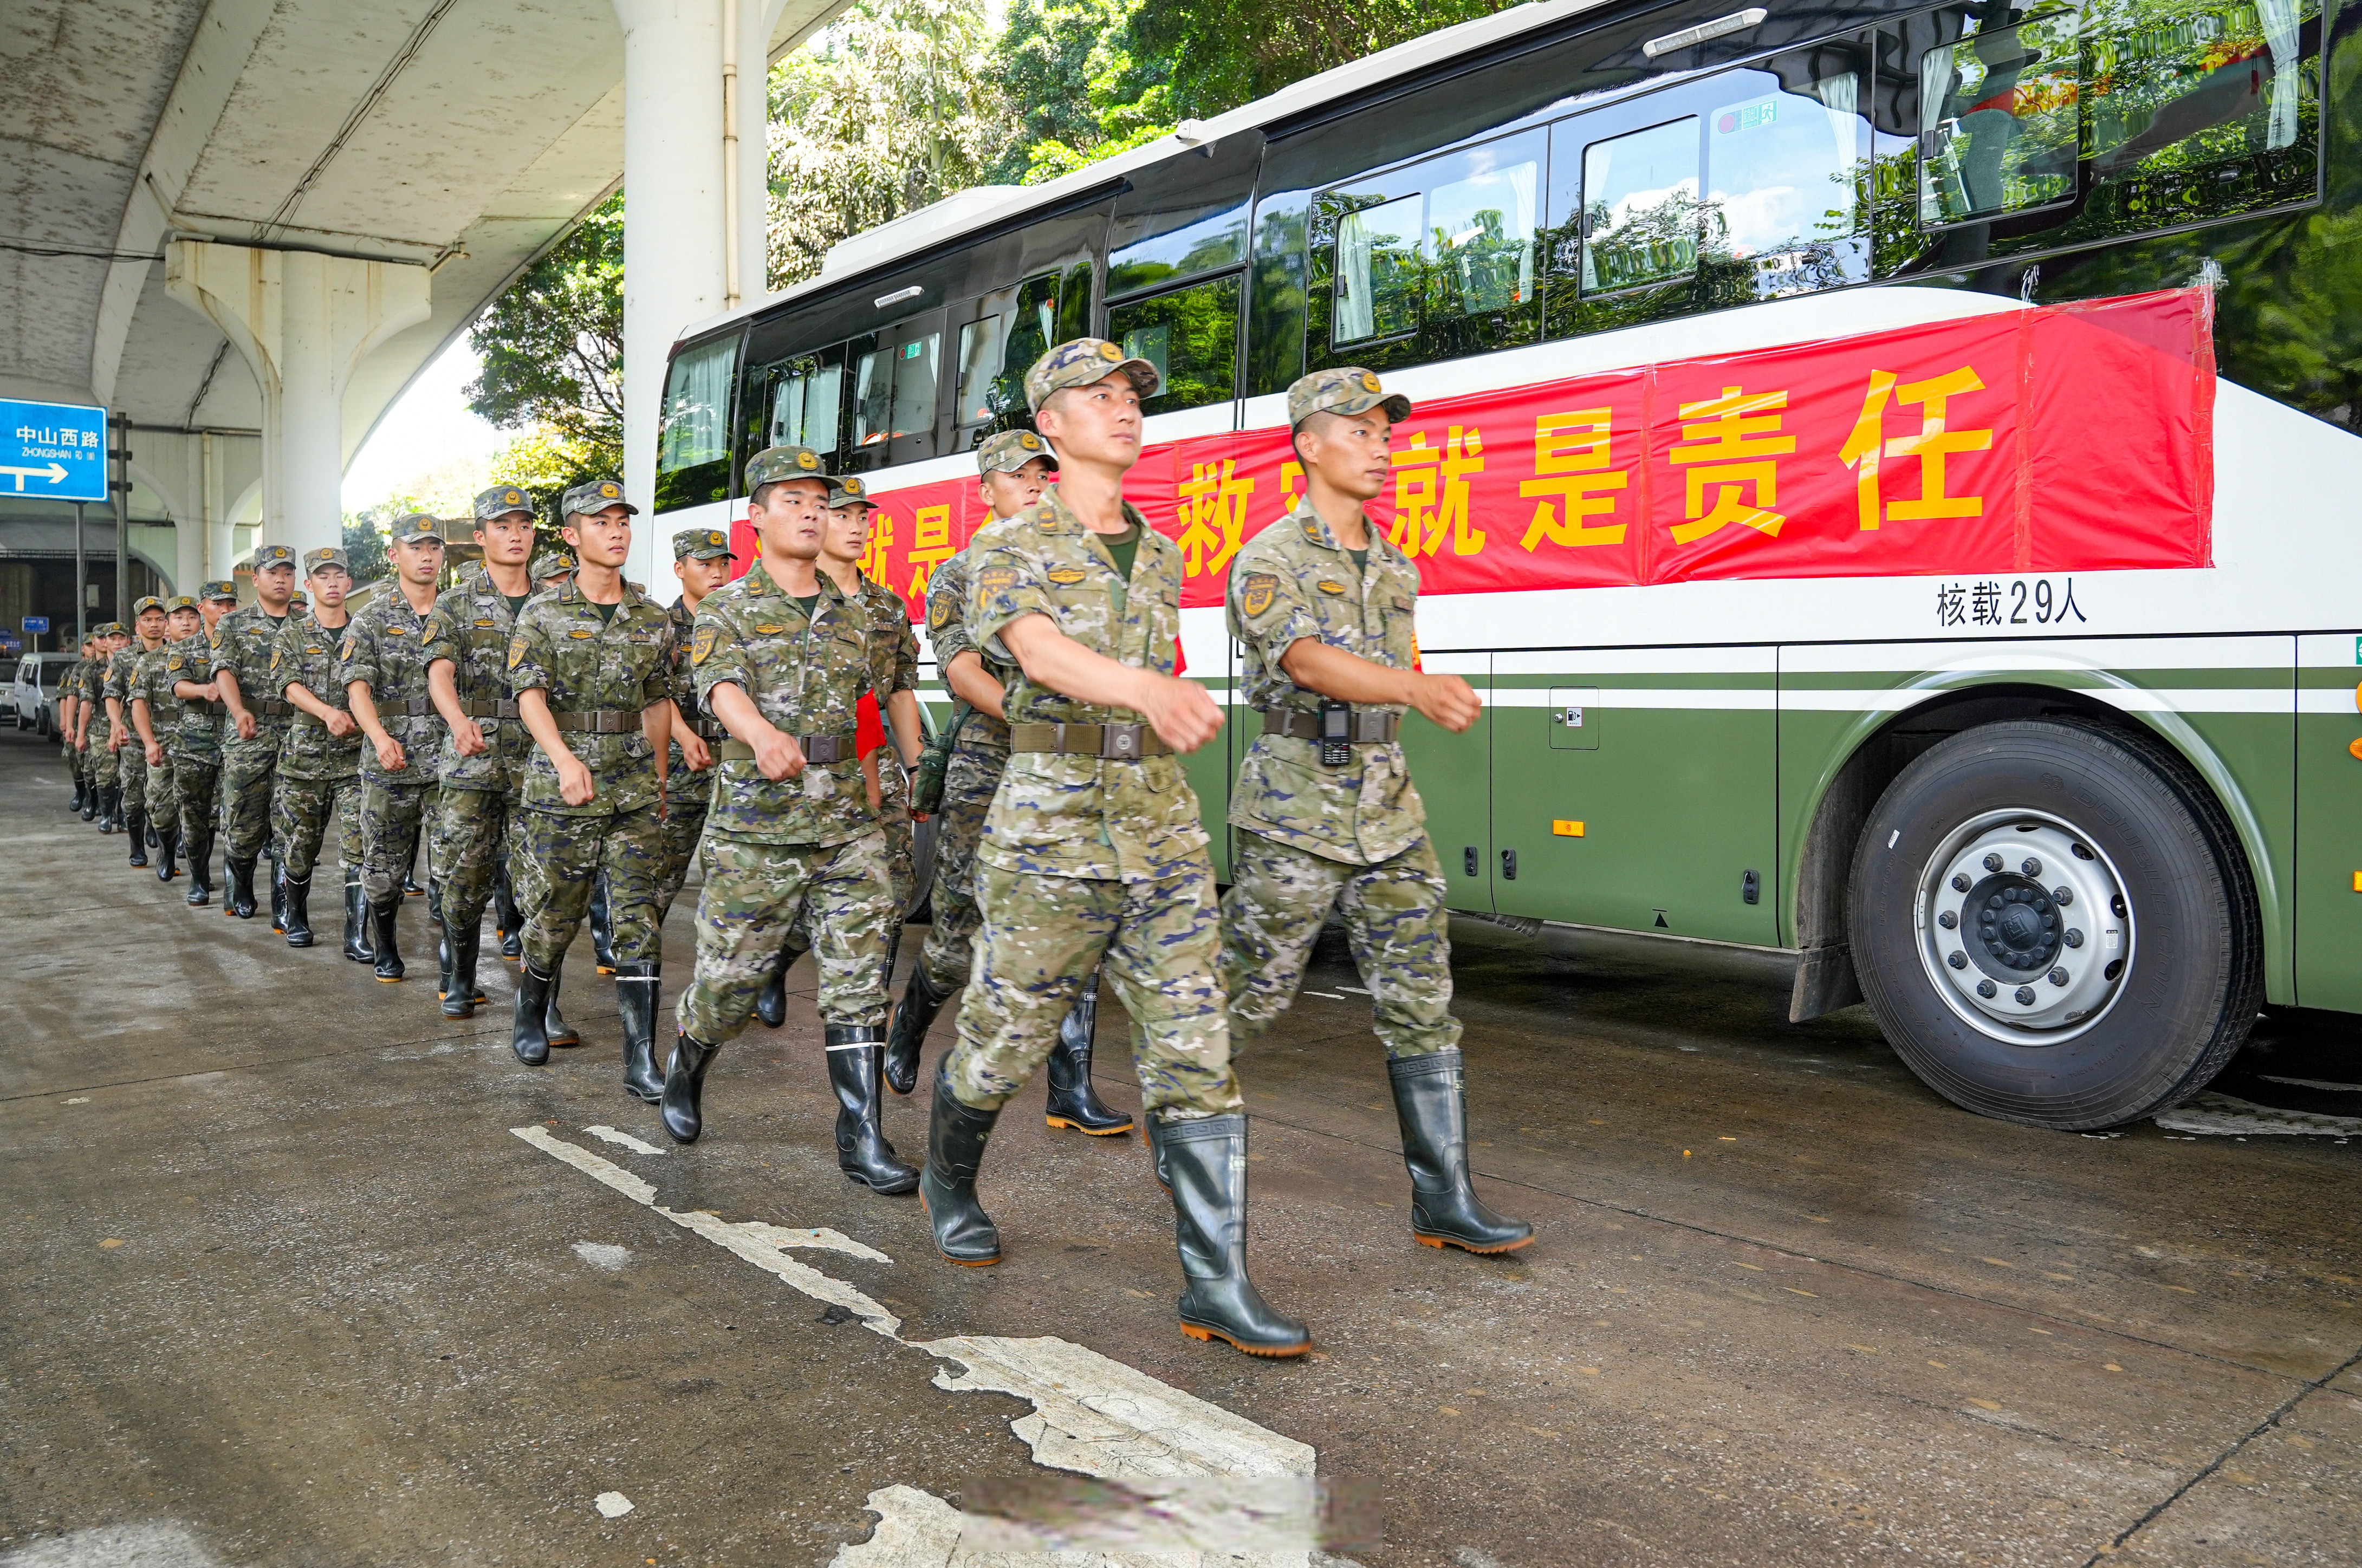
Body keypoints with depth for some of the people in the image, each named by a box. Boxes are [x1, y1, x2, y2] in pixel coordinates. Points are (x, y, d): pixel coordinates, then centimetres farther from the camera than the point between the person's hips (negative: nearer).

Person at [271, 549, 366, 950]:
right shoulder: (293, 634, 8)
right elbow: (290, 685, -5)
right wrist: (327, 712, -22)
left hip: (355, 755, 0)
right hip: (304, 755, 0)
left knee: (359, 846, -10)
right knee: (298, 846, 8)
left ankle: (357, 933, -8)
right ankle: (295, 917, 28)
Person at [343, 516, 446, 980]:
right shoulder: (371, 620, 3)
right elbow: (358, 687, -8)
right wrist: (381, 737, -26)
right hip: (388, 765, -1)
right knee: (384, 867, 8)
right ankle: (384, 950, 26)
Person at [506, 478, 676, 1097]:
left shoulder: (652, 617, 9)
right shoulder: (542, 614, -1)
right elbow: (531, 696, -11)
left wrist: (659, 779, 18)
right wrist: (564, 758, -27)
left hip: (635, 789, 2)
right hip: (560, 785, -2)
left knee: (639, 919, -4)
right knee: (556, 913, 9)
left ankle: (641, 1059, -4)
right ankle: (529, 1012, 37)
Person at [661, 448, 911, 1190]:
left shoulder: (852, 612, 13)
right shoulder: (726, 609, 0)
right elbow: (723, 687, -19)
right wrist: (765, 735, -41)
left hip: (847, 823, 3)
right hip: (755, 823, -3)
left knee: (859, 978, -3)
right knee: (731, 974, 5)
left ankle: (862, 1137, 1)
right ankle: (686, 1069, 36)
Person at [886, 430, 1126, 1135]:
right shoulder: (958, 577, 5)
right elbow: (964, 672, -9)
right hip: (988, 772, -3)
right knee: (961, 925, 4)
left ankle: (1070, 1088, 2)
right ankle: (910, 1023, 33)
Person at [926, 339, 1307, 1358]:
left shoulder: (1162, 559, 15)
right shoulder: (1008, 548, -3)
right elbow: (1041, 651, -24)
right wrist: (1147, 690, -44)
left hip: (1164, 828, 4)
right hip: (1048, 829, -4)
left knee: (1193, 1050, -3)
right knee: (1005, 1040, 9)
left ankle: (1217, 1285, -1)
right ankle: (947, 1179, 40)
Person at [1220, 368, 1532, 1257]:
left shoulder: (1395, 568, 14)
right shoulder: (1269, 561, -7)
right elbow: (1312, 662, -25)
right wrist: (1417, 686, -43)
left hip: (1387, 809, 6)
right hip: (1294, 809, -6)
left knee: (1422, 1000, 0)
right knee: (1247, 997, 4)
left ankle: (1443, 1202, 5)